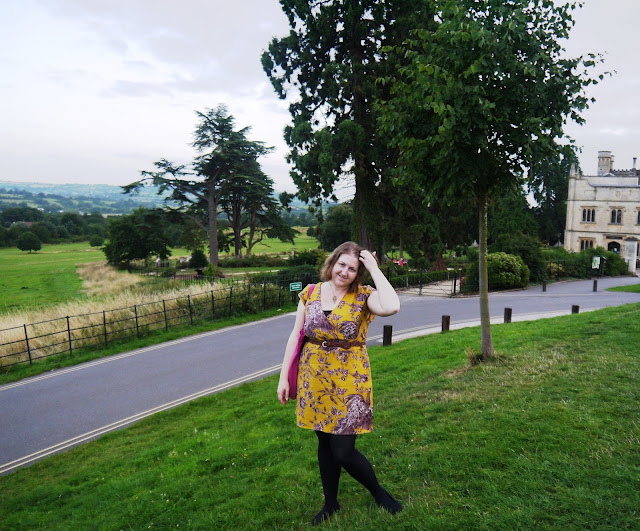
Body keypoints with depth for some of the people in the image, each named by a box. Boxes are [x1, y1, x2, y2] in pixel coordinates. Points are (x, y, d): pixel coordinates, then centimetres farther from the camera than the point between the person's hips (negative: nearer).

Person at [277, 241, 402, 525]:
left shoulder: (364, 296, -9)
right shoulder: (310, 293, 1)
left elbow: (392, 307, -32)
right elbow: (295, 335, 5)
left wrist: (374, 269, -22)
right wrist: (284, 376, 4)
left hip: (349, 381, -3)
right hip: (314, 378, 4)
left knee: (343, 451, -1)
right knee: (325, 442, 16)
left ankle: (379, 493, 30)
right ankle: (330, 502, 39)